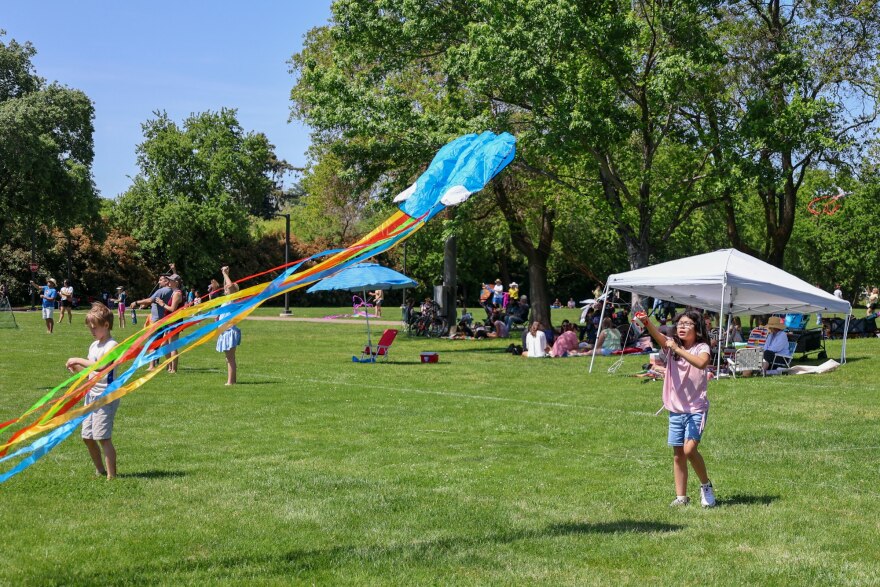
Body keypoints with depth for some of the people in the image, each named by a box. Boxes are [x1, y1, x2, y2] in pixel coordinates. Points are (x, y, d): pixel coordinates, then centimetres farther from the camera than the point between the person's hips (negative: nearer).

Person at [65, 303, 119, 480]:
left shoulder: (111, 345, -13)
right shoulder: (94, 345, 15)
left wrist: (79, 360, -23)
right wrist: (77, 368, 3)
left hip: (106, 395, -9)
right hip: (92, 394, 9)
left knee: (103, 437, -10)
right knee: (88, 437, 13)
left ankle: (111, 475, -4)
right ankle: (100, 470, 28)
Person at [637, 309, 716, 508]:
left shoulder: (701, 348, -5)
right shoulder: (671, 346, 5)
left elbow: (701, 363, -29)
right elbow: (657, 336, -17)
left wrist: (678, 350, -27)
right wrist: (646, 322, -37)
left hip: (696, 408, -5)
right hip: (676, 408, 5)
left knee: (690, 449, -18)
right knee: (678, 454, 7)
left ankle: (706, 485, 4)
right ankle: (681, 496, 16)